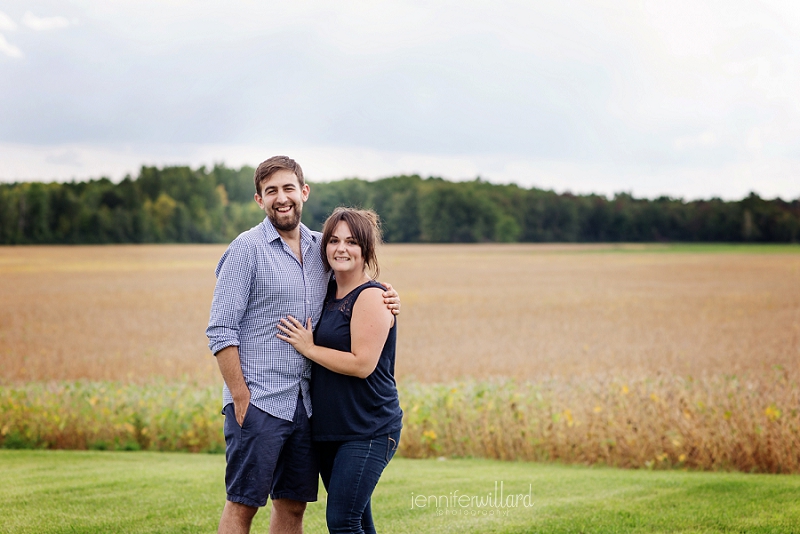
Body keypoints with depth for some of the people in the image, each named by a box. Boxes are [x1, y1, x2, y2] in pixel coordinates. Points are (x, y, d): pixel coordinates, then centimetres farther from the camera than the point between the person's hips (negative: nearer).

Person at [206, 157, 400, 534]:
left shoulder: (320, 247, 10)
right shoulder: (247, 249, -7)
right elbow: (220, 330, -9)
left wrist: (382, 303, 3)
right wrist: (240, 398, -14)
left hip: (305, 403, 6)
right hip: (258, 403, -6)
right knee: (243, 503, -3)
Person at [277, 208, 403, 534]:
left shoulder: (371, 297, -12)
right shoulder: (329, 295, 13)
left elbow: (362, 364, -20)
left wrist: (308, 348, -11)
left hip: (369, 430, -8)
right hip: (330, 430, 8)